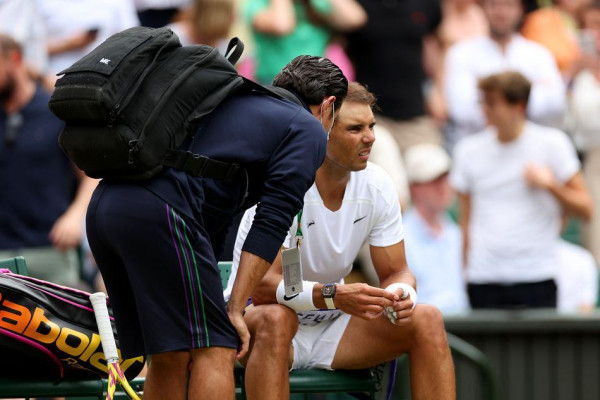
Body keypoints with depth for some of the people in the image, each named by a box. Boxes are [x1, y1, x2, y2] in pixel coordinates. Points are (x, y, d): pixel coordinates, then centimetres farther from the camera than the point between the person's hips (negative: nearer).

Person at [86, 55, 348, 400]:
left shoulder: (234, 104, 37)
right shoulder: (309, 130, 13)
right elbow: (271, 223, 0)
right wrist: (235, 308, 0)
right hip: (158, 212, -8)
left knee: (170, 359, 15)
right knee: (215, 351, -3)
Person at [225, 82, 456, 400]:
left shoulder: (377, 186, -4)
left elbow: (396, 272, 2)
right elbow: (261, 286, -28)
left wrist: (401, 293, -24)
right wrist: (334, 296, -44)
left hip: (329, 328, 6)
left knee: (427, 320, -14)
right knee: (275, 318, -39)